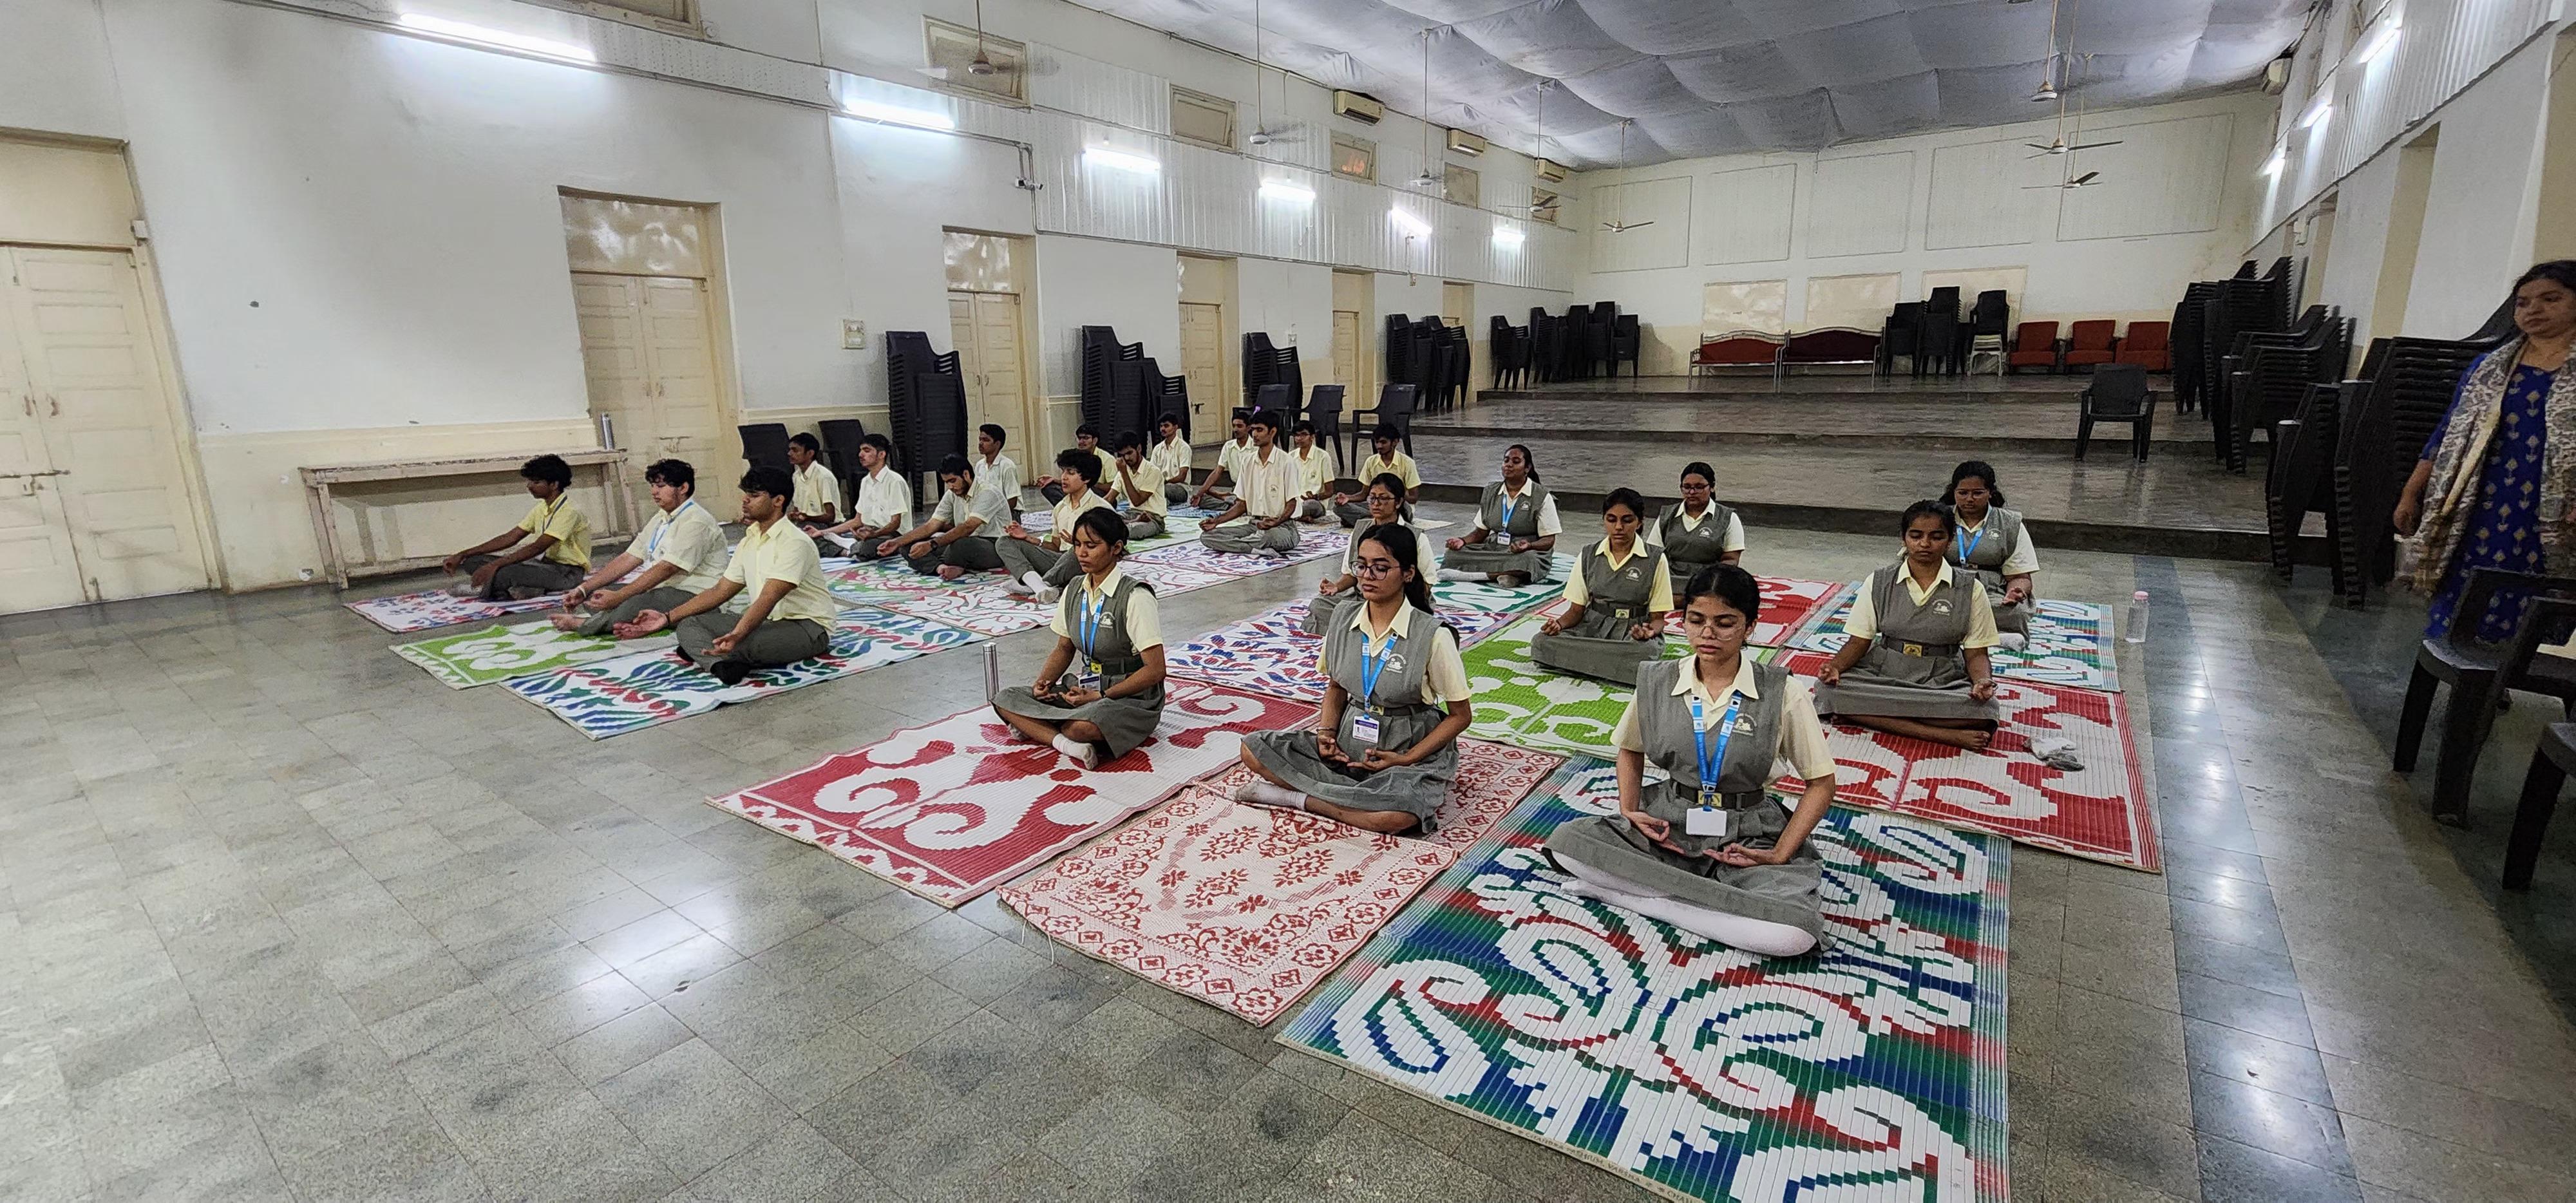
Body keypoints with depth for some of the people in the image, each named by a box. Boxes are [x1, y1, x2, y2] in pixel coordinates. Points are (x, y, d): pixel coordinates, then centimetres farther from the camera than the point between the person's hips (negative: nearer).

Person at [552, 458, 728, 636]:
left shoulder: (695, 522, -13)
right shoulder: (660, 518, 19)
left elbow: (666, 568, -21)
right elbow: (629, 559, 14)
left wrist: (619, 596, -23)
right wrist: (583, 589, 5)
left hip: (691, 594, -10)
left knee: (635, 605, -33)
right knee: (594, 595, 1)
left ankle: (580, 624, -11)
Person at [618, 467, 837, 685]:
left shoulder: (794, 542, -17)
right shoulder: (750, 542, 12)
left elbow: (768, 599, -28)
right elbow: (720, 591, 13)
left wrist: (736, 636, -43)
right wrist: (668, 618, 4)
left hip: (807, 626, -9)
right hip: (766, 621, 9)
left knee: (748, 643, -38)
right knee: (689, 624, -6)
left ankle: (701, 649, -6)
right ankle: (723, 664, -34)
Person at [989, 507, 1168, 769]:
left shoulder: (1135, 597, -17)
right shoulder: (1074, 592, 4)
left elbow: (1155, 670, -19)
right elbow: (1064, 649, 16)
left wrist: (1101, 696, -20)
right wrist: (1043, 683, -4)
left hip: (1131, 698, -8)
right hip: (1083, 688, 8)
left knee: (1083, 725, -40)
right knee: (1004, 699, -7)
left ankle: (1034, 727, -11)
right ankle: (1064, 742, -25)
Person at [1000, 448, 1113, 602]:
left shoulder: (1100, 507, -4)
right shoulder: (1061, 507, 18)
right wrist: (1028, 538, 6)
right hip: (1060, 560, 7)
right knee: (1005, 542, -6)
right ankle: (1036, 583, -34)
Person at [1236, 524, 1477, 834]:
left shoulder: (1433, 636, -14)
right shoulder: (1344, 621, -1)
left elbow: (1461, 715, -6)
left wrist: (1406, 760, -14)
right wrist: (1326, 734, -4)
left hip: (1411, 753, -4)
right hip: (1348, 743, 4)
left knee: (1399, 816, -38)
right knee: (1254, 749, -12)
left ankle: (1295, 796, -16)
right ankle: (1357, 798, -14)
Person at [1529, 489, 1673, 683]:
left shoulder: (1655, 559, 0)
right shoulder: (1588, 556, 7)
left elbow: (1658, 617, 0)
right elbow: (1576, 610, 7)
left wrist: (1650, 631, -24)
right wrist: (1559, 623, -16)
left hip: (1635, 632, -2)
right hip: (1591, 628, 2)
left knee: (1647, 652, -40)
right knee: (1541, 642, -26)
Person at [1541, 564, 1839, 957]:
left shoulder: (1784, 694, -9)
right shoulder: (1656, 681, -3)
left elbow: (1821, 783, 0)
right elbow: (1630, 750, 15)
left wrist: (1780, 855, -11)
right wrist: (1629, 812, -2)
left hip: (1746, 838, -2)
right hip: (1667, 825, 2)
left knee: (1795, 934, -31)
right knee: (1566, 841, -22)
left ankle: (1630, 890, -16)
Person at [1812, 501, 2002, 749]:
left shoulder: (1970, 590, 3)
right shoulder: (1879, 582, 5)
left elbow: (1976, 654, 4)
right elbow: (1859, 641, 2)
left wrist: (1982, 681, -19)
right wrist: (1835, 666, -19)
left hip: (1943, 682, 0)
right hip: (1881, 673, 1)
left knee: (1984, 709, -32)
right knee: (1830, 690, -31)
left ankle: (1875, 713, -25)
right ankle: (1941, 734, -28)